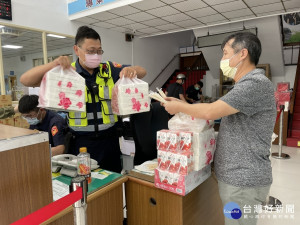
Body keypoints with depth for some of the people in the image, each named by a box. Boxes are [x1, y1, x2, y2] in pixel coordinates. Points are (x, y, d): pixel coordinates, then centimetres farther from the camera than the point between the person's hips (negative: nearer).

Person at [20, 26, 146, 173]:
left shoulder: (109, 70, 3)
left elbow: (142, 72, 5)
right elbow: (25, 80, -5)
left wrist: (131, 70, -19)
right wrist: (53, 65, -20)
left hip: (109, 139, 2)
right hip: (81, 142, -2)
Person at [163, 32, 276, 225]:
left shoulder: (256, 83, -21)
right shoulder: (246, 85, 14)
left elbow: (211, 112, -26)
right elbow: (216, 113, 12)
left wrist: (179, 107, -10)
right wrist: (183, 105, 6)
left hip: (244, 180, -9)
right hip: (236, 175, 10)